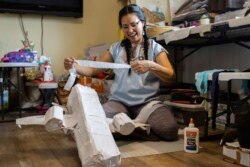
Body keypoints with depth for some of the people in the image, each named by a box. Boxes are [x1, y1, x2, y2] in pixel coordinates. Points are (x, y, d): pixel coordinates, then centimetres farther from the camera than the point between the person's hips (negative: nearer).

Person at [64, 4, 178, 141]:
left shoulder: (155, 47, 6)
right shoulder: (116, 48, 13)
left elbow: (169, 75, -7)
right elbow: (93, 70, 11)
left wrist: (151, 66, -27)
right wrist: (74, 66, -9)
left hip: (148, 102, 0)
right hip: (119, 101, 1)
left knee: (169, 130, -28)